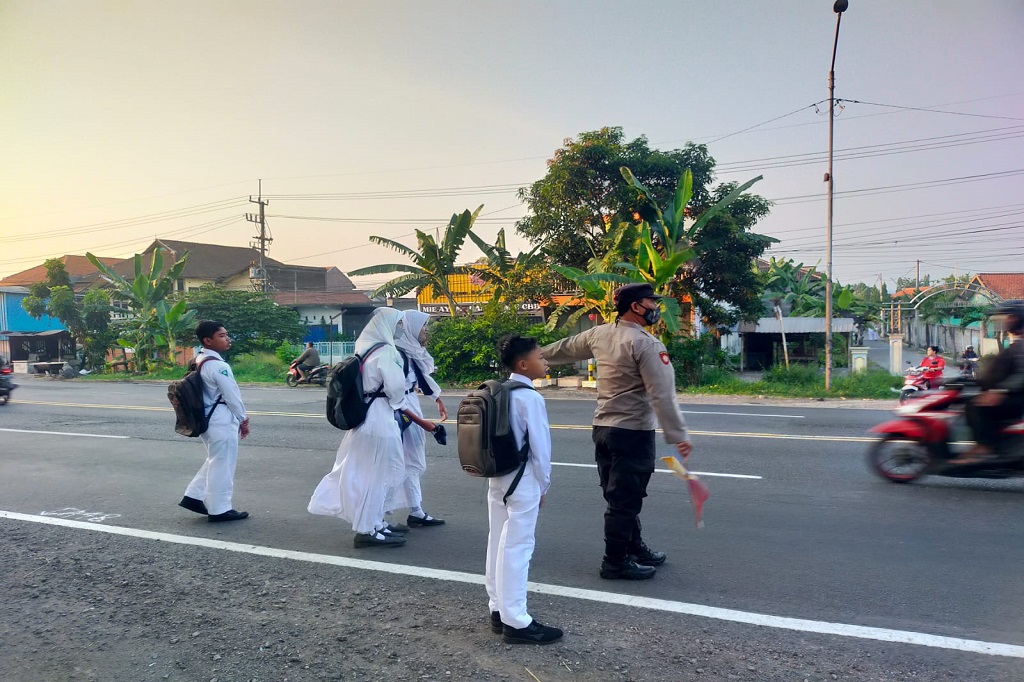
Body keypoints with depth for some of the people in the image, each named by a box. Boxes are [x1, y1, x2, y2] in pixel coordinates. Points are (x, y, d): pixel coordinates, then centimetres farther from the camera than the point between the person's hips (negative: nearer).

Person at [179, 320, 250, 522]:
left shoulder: (199, 361, 9)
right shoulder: (218, 366, -21)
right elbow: (231, 395, -16)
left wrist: (238, 419, 18)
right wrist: (243, 419, -1)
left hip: (207, 419, 10)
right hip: (222, 421, -10)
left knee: (214, 461, 23)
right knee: (222, 465, 2)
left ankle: (193, 496, 25)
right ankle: (219, 509, 12)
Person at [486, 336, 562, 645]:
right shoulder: (531, 398, -17)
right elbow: (540, 446, -15)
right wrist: (543, 485, -2)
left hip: (497, 477, 9)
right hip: (522, 481, -8)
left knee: (498, 543, 14)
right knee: (517, 548, -3)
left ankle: (499, 610, 27)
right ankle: (516, 622, 5)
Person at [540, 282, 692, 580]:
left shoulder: (599, 334, 6)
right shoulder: (646, 344, -17)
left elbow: (565, 348, 21)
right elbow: (662, 395, -22)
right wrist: (678, 435, -21)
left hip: (603, 428, 9)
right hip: (633, 432, -8)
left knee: (619, 495, 18)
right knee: (626, 499, 1)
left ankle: (634, 547, 33)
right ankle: (616, 562, 11)